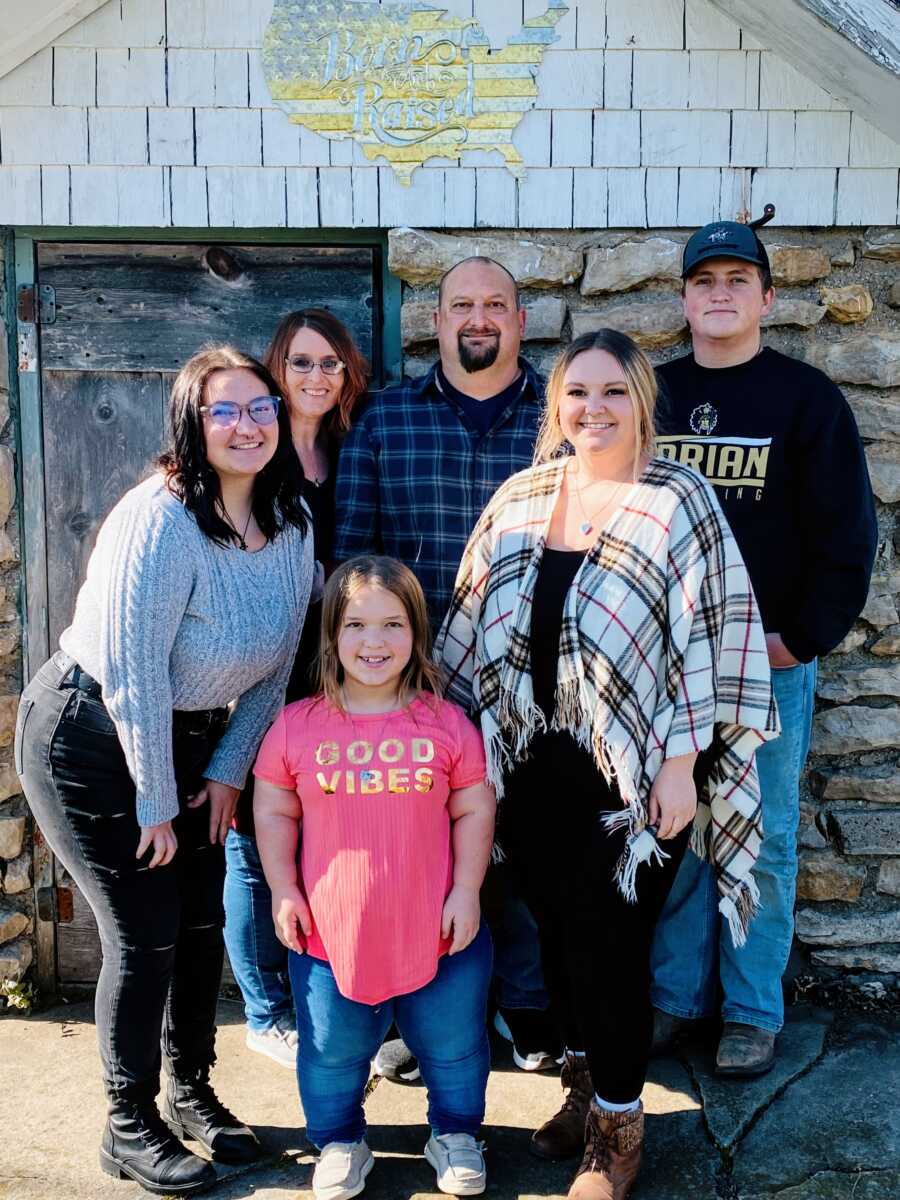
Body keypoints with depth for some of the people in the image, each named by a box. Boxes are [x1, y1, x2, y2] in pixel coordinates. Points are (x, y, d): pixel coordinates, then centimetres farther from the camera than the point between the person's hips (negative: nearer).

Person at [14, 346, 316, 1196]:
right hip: (89, 741, -7)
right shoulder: (159, 519, -24)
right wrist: (156, 802, -17)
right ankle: (130, 1127, 18)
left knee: (202, 919, 11)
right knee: (146, 932, -2)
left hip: (188, 741, 7)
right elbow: (131, 675, -24)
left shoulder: (291, 522, -3)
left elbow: (275, 664, 4)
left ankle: (191, 1093, 33)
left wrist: (228, 771, 1)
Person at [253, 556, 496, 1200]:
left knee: (454, 1046, 17)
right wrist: (283, 890, -1)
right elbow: (273, 814, 4)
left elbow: (475, 811, 1)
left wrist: (466, 889, -5)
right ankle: (340, 1143, 41)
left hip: (436, 930, 0)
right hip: (330, 932, 0)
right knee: (333, 1052, 16)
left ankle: (455, 1135, 43)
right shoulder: (297, 725, -5)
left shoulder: (446, 723, -5)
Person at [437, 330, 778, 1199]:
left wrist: (679, 766, -13)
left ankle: (616, 1129, 24)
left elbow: (709, 640, -9)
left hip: (630, 776, -4)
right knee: (558, 933, 15)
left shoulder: (677, 502, -7)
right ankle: (585, 1088, 38)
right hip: (531, 769, 4)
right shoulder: (519, 498, 5)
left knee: (609, 944, 3)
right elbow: (473, 627, 11)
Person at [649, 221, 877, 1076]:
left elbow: (847, 533, -3)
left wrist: (804, 639, -9)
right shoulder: (651, 395, 8)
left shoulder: (806, 398, -1)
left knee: (762, 837, 6)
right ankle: (675, 992, 23)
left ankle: (753, 1012, 19)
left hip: (771, 661, -2)